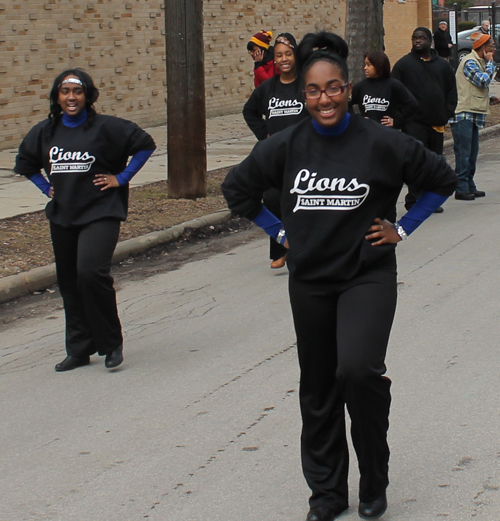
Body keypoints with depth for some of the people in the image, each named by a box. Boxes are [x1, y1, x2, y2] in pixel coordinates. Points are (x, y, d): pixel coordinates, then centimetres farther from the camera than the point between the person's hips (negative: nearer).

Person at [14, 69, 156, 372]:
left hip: (100, 214, -5)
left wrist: (121, 178, -5)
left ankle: (112, 343, -4)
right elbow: (25, 162, 24)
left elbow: (145, 145, -3)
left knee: (91, 272, -21)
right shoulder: (45, 132, 7)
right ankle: (79, 350, 22)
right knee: (69, 283, 9)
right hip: (62, 218, 6)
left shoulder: (106, 127, -7)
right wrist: (46, 187, 12)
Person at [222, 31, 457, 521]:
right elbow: (237, 188, 13)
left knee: (358, 370, -23)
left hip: (368, 276, -3)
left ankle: (374, 481, 0)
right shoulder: (285, 146, -2)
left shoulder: (381, 143, -9)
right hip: (309, 282, 3)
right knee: (318, 388, 10)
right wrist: (281, 232, 8)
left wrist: (401, 229, 1)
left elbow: (442, 179, 3)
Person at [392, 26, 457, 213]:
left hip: (437, 124, 4)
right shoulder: (404, 64, 3)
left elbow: (451, 92, 16)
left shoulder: (443, 65, 14)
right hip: (414, 123, -4)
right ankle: (414, 201, -5)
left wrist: (446, 114, 4)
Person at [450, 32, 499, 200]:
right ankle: (462, 189, -7)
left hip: (473, 114, 10)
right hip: (464, 115, -10)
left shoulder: (478, 62, 21)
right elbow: (483, 81, -23)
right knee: (463, 153, -8)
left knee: (472, 152, 12)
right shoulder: (469, 62, -12)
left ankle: (470, 187, 17)